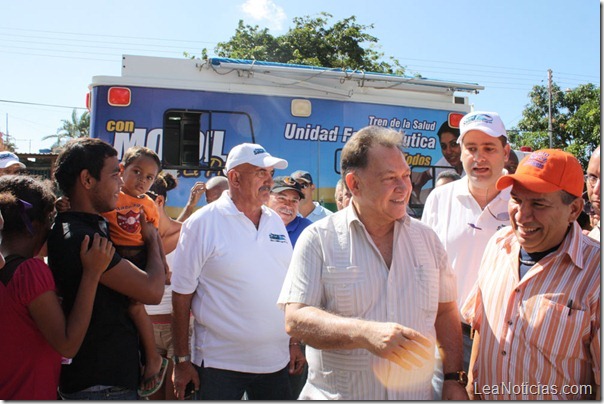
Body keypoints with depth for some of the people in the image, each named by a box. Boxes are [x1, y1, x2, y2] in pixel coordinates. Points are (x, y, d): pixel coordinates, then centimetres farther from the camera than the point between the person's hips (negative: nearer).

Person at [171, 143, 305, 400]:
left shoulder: (276, 222, 7)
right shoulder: (202, 224, -9)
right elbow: (181, 295, -8)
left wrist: (294, 342, 11)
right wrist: (182, 360, -7)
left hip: (275, 361, 5)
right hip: (219, 364, -4)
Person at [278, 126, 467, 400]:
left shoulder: (426, 238, 3)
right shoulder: (318, 239, -11)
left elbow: (445, 311, 9)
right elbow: (296, 319, -18)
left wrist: (454, 378, 2)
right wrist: (366, 333, -30)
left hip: (417, 394, 4)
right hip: (338, 395, -3)